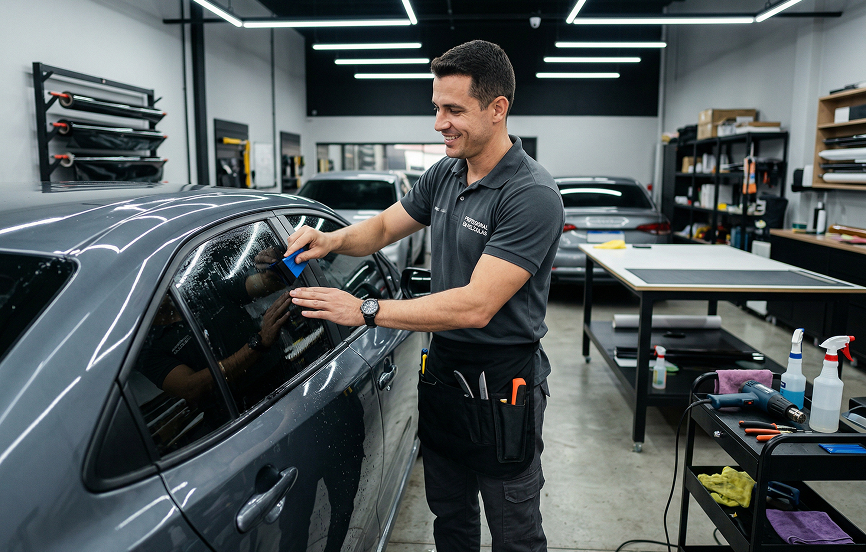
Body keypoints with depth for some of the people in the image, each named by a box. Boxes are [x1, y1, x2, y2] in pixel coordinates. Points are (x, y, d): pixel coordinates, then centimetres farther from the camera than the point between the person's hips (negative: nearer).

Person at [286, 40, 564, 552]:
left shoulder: (533, 196, -23)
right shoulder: (443, 175, 3)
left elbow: (476, 306, -29)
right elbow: (383, 227, 14)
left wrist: (365, 310, -28)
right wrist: (332, 240, -8)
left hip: (503, 380, -7)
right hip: (443, 365, 7)